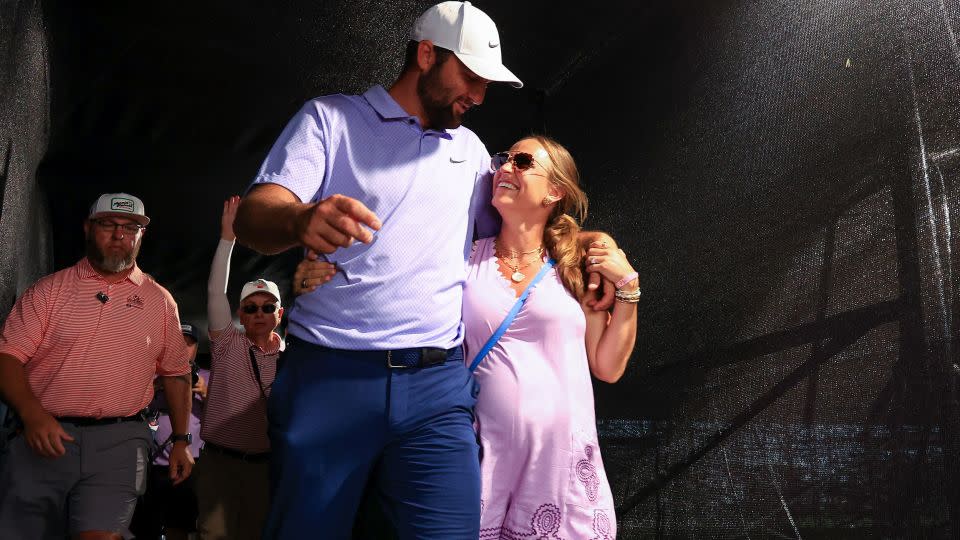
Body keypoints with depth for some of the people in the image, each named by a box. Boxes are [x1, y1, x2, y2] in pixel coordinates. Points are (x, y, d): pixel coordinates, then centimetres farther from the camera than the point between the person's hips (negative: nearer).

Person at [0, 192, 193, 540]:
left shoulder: (160, 300, 12)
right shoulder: (50, 290, 7)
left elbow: (176, 373, 17)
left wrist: (181, 440, 12)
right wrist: (31, 414, -17)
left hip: (120, 442, 0)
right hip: (45, 437, 1)